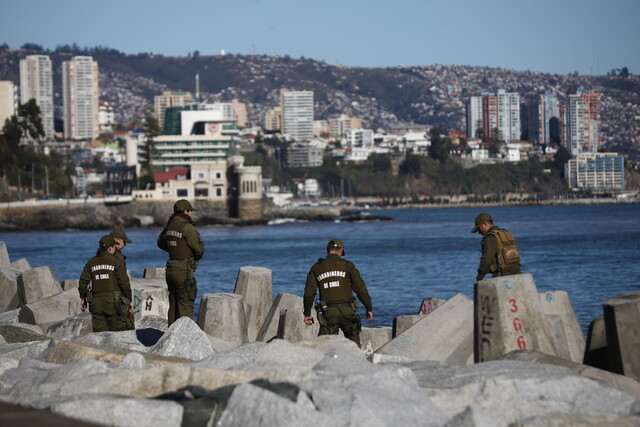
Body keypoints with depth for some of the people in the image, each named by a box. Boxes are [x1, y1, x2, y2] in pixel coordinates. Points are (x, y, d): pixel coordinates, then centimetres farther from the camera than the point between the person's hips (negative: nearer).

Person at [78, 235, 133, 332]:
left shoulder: (91, 263, 7)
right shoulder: (116, 262, -5)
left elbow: (83, 281, 8)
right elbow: (124, 282, -7)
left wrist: (83, 298, 21)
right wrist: (129, 301, 2)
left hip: (96, 302, 4)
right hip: (114, 301, -4)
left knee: (100, 332, 5)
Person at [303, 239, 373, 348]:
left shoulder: (316, 268, 9)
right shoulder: (347, 265, 4)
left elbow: (309, 293, 7)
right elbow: (360, 288, 1)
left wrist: (307, 313, 15)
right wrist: (369, 309, 7)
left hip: (328, 311, 1)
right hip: (346, 310, -1)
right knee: (353, 340, 15)